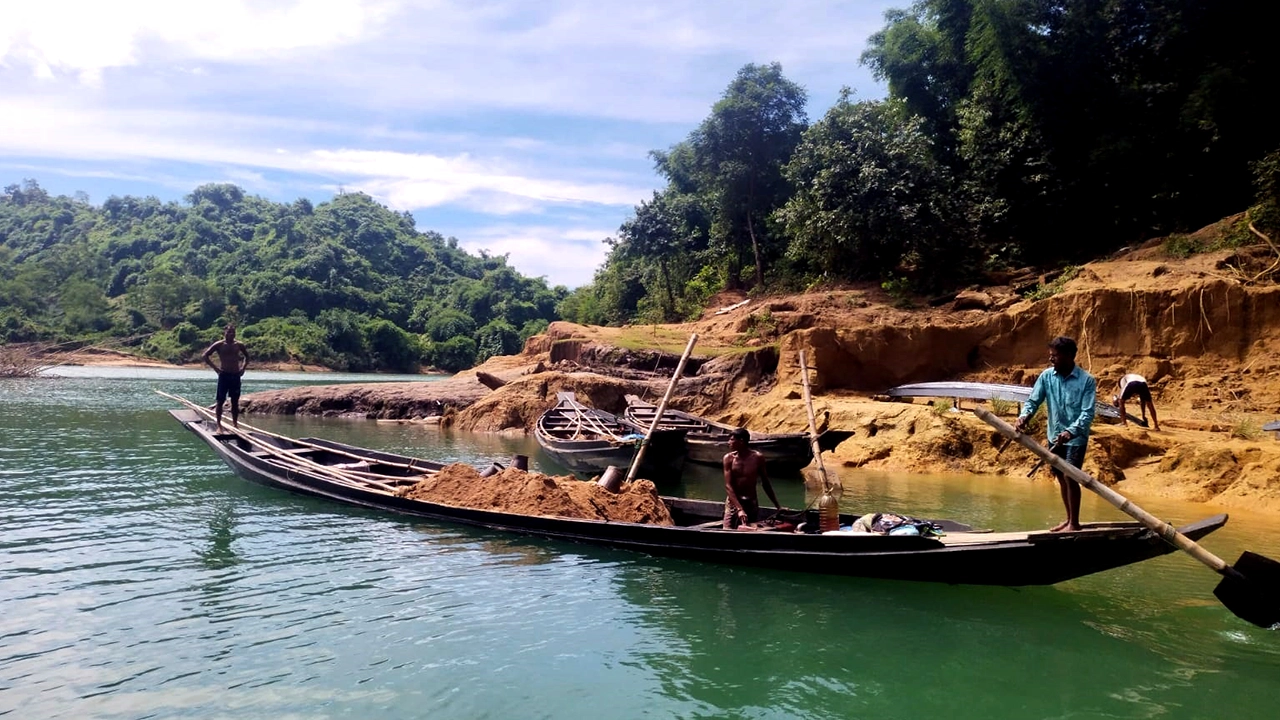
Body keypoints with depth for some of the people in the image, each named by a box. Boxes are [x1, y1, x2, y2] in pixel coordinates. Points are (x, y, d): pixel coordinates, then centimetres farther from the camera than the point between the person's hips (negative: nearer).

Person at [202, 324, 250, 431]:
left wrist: (243, 367, 5)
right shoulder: (219, 345, -4)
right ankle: (219, 425, 4)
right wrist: (215, 367, -7)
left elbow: (247, 356, 20)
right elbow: (205, 355, 0)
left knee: (235, 402, 8)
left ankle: (235, 424, 17)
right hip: (224, 375, -3)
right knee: (220, 401, -1)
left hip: (236, 375, 3)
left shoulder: (239, 345, 4)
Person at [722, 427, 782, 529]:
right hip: (733, 502, 0)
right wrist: (739, 509, -24)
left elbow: (765, 483, 6)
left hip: (752, 503, 1)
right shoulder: (729, 458, -7)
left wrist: (778, 506, 8)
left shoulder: (757, 457, -6)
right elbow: (728, 486, -12)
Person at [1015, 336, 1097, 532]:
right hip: (1055, 436, 5)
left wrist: (1071, 431, -33)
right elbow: (1033, 400, -2)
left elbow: (1087, 413, -19)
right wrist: (1024, 416, -23)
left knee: (1070, 477, -10)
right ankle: (1069, 518, 29)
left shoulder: (1086, 381, -14)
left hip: (1076, 437, -5)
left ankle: (1074, 523, 3)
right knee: (1061, 477, 14)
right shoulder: (1046, 376, -2)